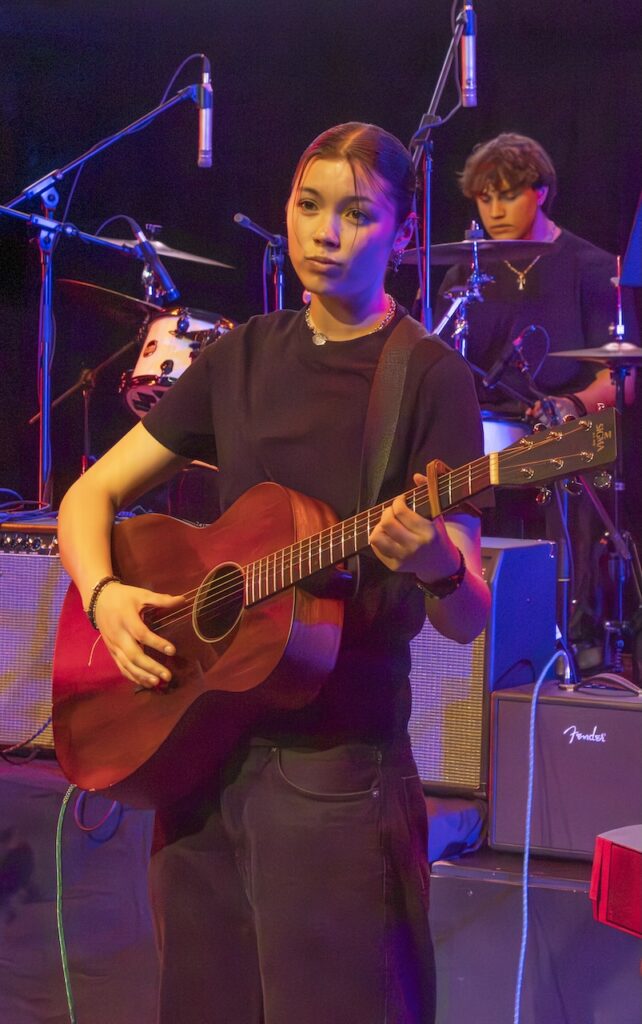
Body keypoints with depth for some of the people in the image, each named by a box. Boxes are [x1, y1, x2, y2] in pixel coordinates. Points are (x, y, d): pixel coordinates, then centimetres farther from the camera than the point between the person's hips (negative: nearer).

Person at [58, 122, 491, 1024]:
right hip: (198, 750, 5)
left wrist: (439, 569, -32)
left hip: (338, 768, -5)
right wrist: (105, 594, -9)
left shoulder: (429, 377, -7)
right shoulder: (245, 356, 9)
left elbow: (467, 620, -10)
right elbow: (94, 494, 11)